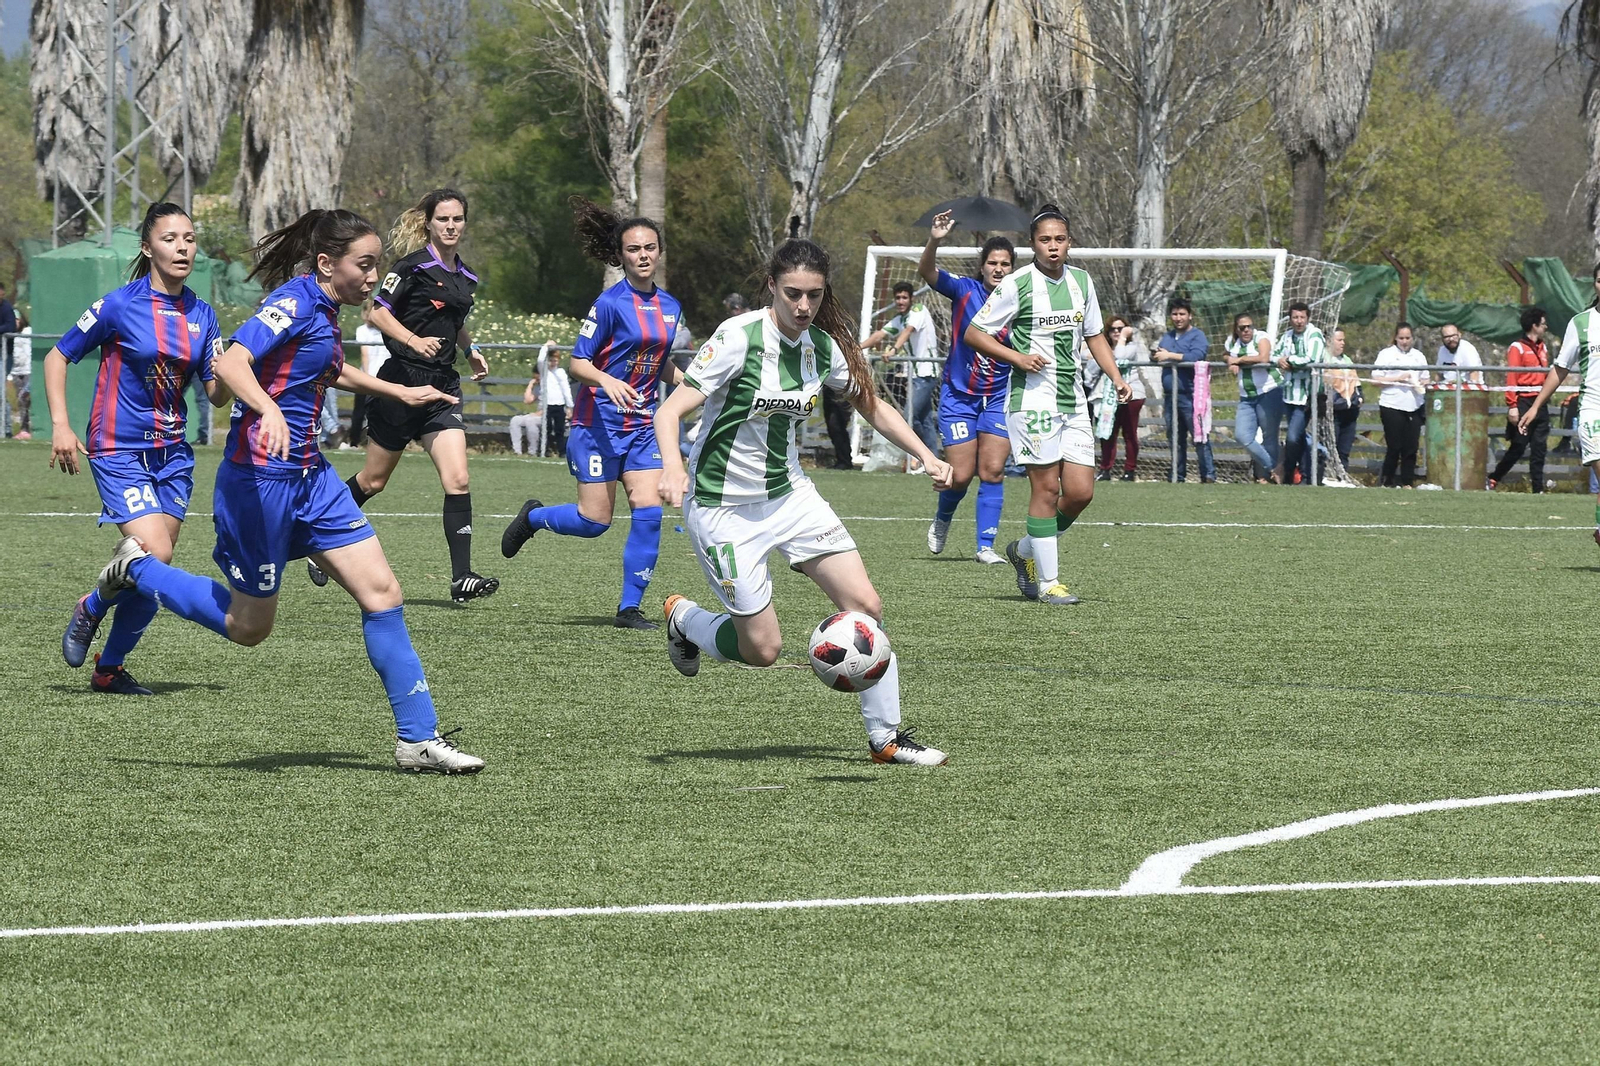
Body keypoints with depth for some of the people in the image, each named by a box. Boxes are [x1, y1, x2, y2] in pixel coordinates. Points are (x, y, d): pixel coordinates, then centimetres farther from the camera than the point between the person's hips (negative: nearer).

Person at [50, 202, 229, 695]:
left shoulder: (201, 316, 5)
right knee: (155, 553, -19)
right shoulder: (119, 305, -10)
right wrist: (60, 426, -9)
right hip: (118, 450, -5)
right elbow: (58, 357, -1)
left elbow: (216, 394, 7)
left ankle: (109, 669, 20)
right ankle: (90, 609, 9)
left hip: (172, 452, 5)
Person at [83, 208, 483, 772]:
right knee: (248, 626, 5)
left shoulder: (323, 310, 12)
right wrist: (268, 411, -48)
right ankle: (136, 569, 25)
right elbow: (231, 364, -31)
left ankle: (418, 738, 2)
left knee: (382, 593, -1)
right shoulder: (294, 303, -16)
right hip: (260, 477, -9)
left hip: (309, 476, 9)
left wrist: (399, 392, 40)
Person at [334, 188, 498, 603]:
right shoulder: (414, 265, -9)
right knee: (374, 479, 7)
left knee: (458, 480, -11)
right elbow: (377, 312, -14)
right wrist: (413, 340, -27)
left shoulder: (465, 278, 12)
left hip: (442, 386, 5)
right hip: (403, 381, -5)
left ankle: (461, 578, -14)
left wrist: (470, 352, 14)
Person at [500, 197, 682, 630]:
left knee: (648, 510, -8)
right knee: (594, 520, -4)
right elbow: (578, 362, -12)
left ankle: (630, 607, -1)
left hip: (643, 423, 5)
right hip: (599, 420, -5)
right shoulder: (610, 303, -12)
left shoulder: (669, 306, 8)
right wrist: (607, 381, -30)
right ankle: (533, 517, 28)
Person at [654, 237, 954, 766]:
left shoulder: (823, 345, -2)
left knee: (865, 606, -8)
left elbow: (871, 405, 16)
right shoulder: (740, 337, -20)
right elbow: (671, 410, -25)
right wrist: (672, 464, -44)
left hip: (789, 494, 6)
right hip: (724, 506, -6)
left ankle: (886, 737, 5)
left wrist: (926, 455, 5)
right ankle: (683, 618, 26)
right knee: (762, 648, -6)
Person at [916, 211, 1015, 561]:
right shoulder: (965, 290, -9)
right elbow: (927, 272, -24)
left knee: (992, 470, -8)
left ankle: (986, 545, 0)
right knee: (960, 475, -2)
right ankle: (942, 519, 30)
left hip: (1000, 397, 1)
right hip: (959, 396, -1)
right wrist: (934, 241, -41)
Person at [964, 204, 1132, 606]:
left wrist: (1117, 378, 9)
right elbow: (974, 334, -2)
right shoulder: (1016, 284, -6)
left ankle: (1025, 551, 22)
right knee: (1047, 487, -8)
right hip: (1033, 398, -6)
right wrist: (1017, 357, -14)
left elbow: (1094, 335, 22)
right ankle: (1047, 581, 0)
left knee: (1080, 491, 0)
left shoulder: (1081, 281, 11)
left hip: (1073, 400, 6)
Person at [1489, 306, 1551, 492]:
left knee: (1539, 448, 2)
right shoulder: (1517, 348, -7)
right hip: (1523, 404, -7)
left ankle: (1538, 488, 3)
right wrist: (1512, 406, -19)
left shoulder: (1542, 348, 15)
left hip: (1540, 405, 7)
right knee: (1518, 447, -4)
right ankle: (1493, 479, 11)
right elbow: (1511, 379, -13)